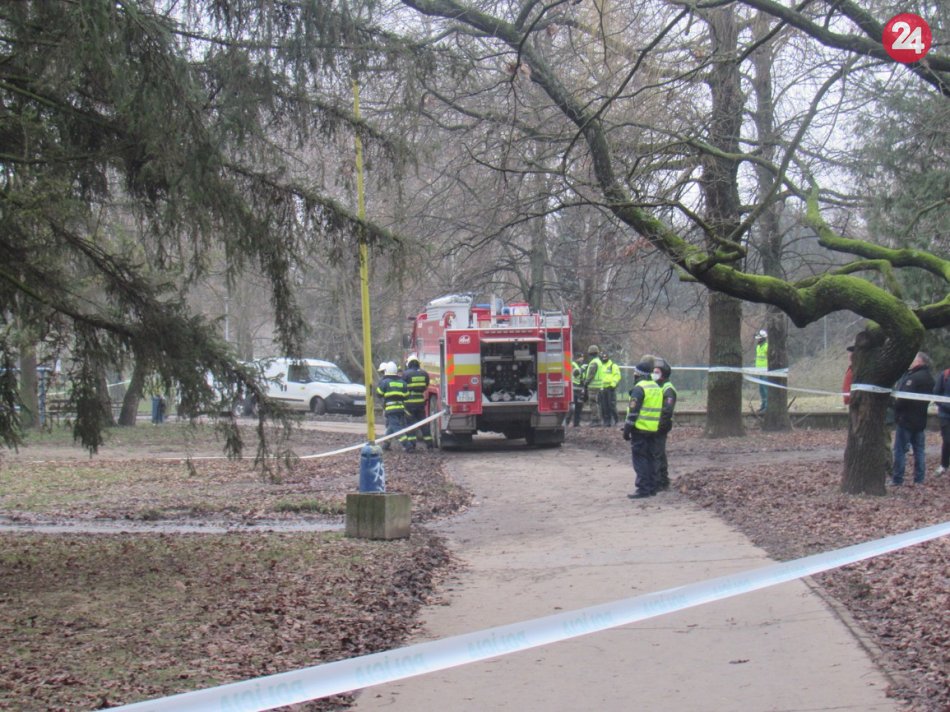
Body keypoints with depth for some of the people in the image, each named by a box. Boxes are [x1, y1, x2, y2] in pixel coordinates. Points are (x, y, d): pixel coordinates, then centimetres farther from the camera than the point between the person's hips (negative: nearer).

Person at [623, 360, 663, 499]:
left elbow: (633, 411, -16)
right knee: (651, 458, 13)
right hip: (653, 429, 8)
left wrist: (627, 429, -10)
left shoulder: (639, 388, -13)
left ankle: (643, 489, -7)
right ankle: (652, 487, 16)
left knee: (640, 459, -5)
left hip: (640, 430, -8)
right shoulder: (657, 388, 15)